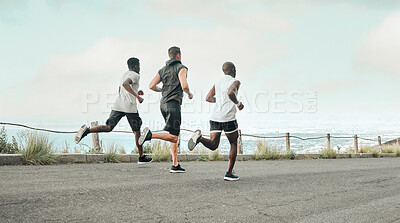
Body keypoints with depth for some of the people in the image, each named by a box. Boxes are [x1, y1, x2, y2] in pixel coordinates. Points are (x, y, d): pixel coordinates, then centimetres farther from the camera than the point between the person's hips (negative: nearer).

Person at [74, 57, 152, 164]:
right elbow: (125, 84, -22)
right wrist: (137, 96, -24)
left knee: (108, 127, 1)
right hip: (130, 107, -6)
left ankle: (87, 130, -25)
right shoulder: (135, 75, -2)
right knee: (136, 131, 6)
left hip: (118, 105, 7)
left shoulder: (124, 74, 25)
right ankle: (141, 157, 13)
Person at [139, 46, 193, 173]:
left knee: (175, 135, 11)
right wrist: (189, 94, 3)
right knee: (173, 137, -10)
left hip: (163, 104, 8)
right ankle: (150, 135, -29)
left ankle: (175, 165, 9)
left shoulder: (163, 70, 16)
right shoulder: (181, 68, -3)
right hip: (173, 103, -8)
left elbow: (152, 86, 7)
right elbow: (184, 86, -18)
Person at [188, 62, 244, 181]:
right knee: (234, 144, 14)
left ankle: (199, 137, -29)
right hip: (228, 118, -5)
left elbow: (208, 98, 21)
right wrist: (238, 103, -7)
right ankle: (229, 173, 12)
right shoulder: (235, 82, -1)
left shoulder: (218, 82, 19)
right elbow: (230, 93, -23)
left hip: (215, 117, 5)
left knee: (213, 145, 2)